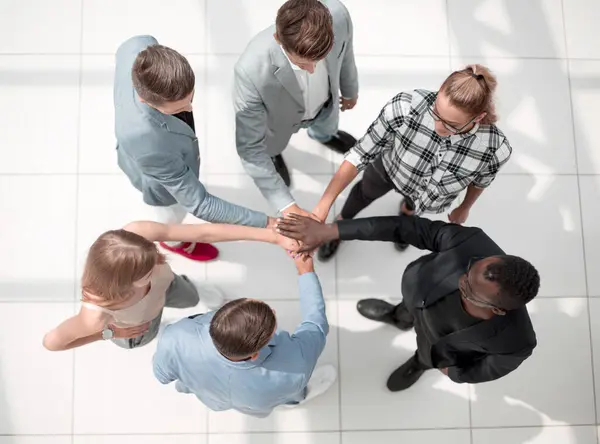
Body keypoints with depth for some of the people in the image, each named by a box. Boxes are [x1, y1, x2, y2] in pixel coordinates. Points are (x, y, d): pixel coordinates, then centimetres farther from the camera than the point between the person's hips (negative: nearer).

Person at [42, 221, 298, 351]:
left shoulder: (137, 234, -46)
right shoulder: (97, 315, -49)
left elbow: (204, 233, -42)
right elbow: (51, 341, -30)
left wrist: (272, 236, -43)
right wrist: (109, 334, -21)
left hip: (164, 286, 2)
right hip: (137, 332, -1)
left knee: (191, 299, 34)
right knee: (145, 337, 36)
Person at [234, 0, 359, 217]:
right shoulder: (252, 70, -49)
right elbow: (249, 147, -37)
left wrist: (350, 90, 8)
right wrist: (286, 206, -41)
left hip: (326, 105, 3)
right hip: (280, 117, -2)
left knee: (326, 130, 37)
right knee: (271, 147, 33)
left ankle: (323, 136, 75)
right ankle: (272, 154, 71)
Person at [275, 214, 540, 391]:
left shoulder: (516, 343, -44)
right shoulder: (472, 243, -44)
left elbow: (491, 369, -20)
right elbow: (406, 228, -35)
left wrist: (455, 373, 0)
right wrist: (329, 231, -38)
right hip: (417, 295, 2)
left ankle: (419, 363, 72)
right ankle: (399, 317, 75)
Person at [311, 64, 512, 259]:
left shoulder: (495, 148, -40)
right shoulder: (405, 107, -45)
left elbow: (480, 181, -15)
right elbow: (361, 154, -33)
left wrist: (464, 208, 6)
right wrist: (323, 205, -38)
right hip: (388, 167, 0)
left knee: (415, 206, 37)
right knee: (365, 192, 34)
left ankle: (407, 212, 75)